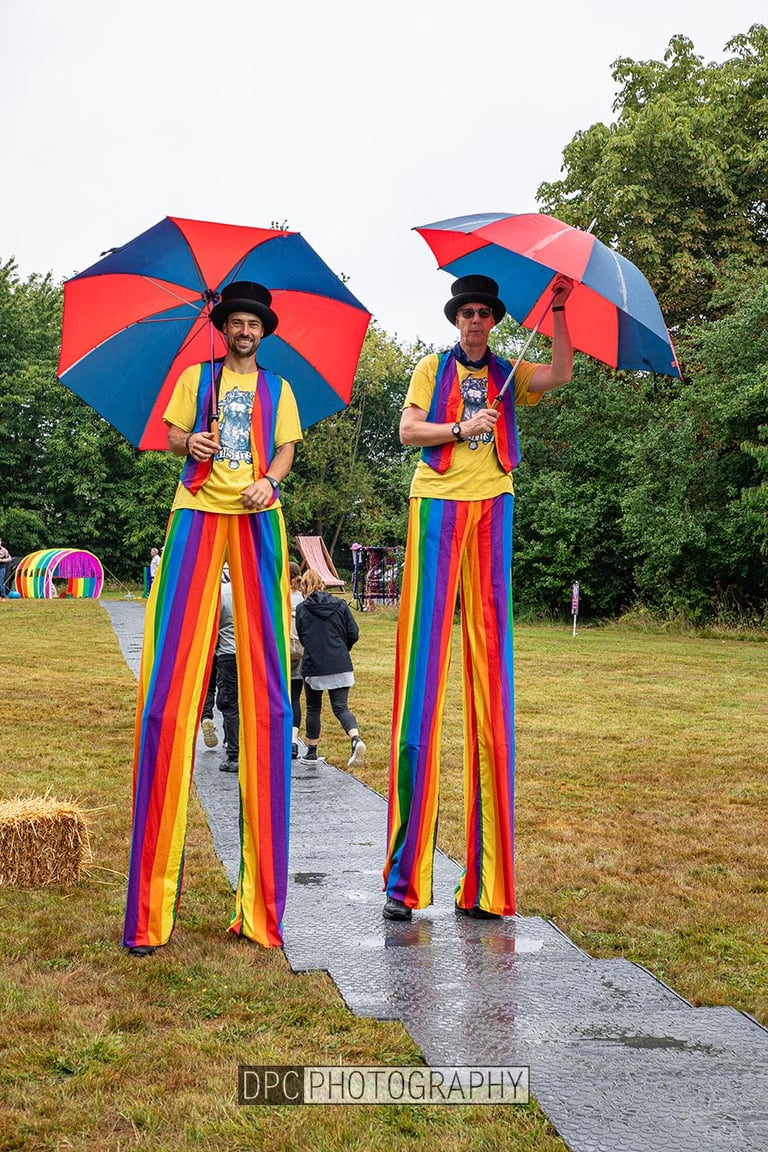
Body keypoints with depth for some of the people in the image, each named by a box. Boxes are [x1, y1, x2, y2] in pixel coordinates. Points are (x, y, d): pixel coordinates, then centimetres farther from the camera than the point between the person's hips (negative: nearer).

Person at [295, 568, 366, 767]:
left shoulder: (301, 609, -2)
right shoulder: (340, 605, 3)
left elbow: (301, 637, 4)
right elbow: (354, 633, 1)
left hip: (313, 666, -1)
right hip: (340, 665, 1)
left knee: (313, 708, 15)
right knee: (341, 707, 3)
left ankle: (311, 752, 23)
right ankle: (356, 739, -21)